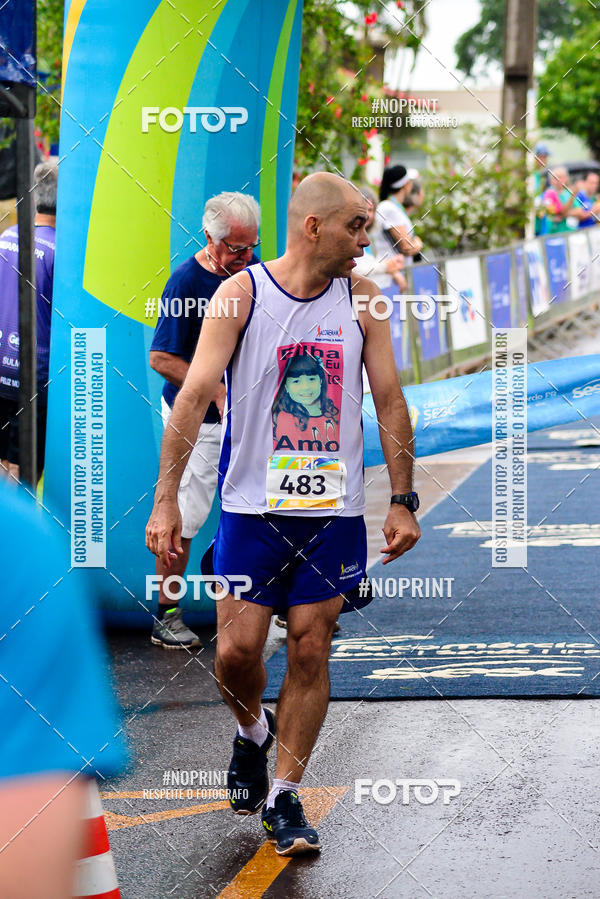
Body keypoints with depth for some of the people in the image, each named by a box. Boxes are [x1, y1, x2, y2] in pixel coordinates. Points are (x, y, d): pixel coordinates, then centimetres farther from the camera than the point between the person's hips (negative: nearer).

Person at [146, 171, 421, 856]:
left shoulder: (362, 300, 3)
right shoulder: (241, 294, -6)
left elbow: (389, 402, 8)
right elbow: (194, 395, -9)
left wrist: (403, 502, 3)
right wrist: (166, 500, -15)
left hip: (334, 510, 2)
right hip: (252, 506, -2)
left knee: (310, 652, 1)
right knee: (236, 651, -3)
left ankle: (284, 797, 12)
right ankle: (252, 732, 30)